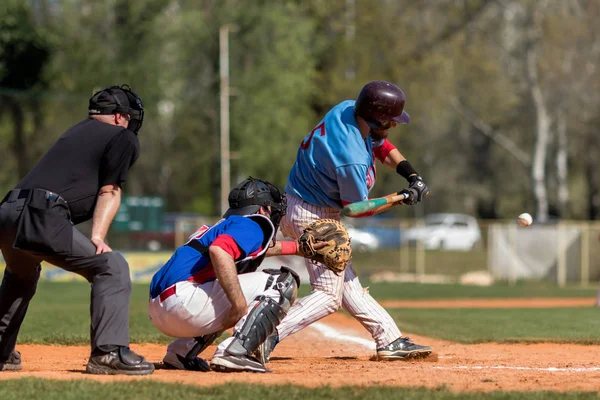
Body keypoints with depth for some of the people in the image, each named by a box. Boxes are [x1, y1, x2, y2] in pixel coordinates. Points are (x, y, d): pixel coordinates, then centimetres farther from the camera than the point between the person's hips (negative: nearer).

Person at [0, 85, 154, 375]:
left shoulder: (76, 131, 30)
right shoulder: (122, 138, 9)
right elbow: (109, 191, 1)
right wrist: (97, 237, -6)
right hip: (41, 218, -8)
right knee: (111, 267, -3)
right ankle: (108, 352, -15)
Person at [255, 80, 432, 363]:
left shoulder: (347, 109, -8)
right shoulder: (352, 160, -33)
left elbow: (382, 146, 11)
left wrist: (412, 175, -1)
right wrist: (402, 199, -7)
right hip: (314, 217, -10)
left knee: (347, 283, 16)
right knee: (329, 295, -6)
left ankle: (390, 340, 25)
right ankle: (269, 335, -20)